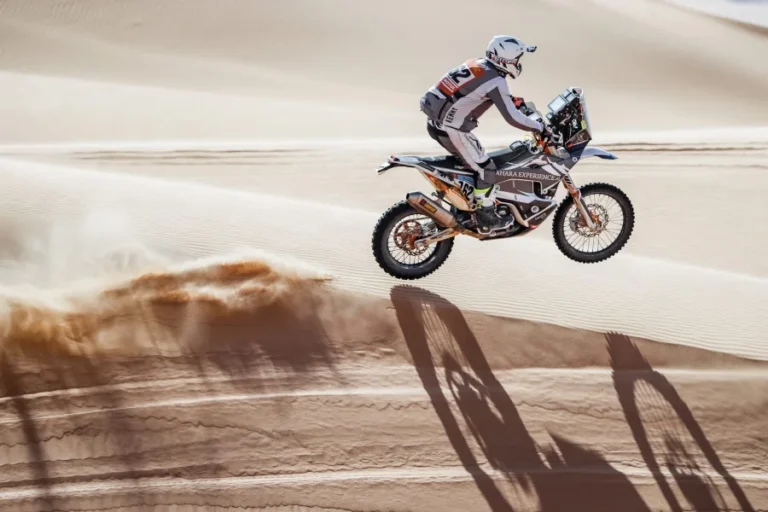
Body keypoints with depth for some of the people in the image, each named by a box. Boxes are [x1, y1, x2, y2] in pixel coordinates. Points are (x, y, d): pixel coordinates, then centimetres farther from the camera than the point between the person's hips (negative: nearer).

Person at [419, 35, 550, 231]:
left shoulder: (477, 65, 11)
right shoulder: (495, 81, -15)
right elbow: (512, 118, -17)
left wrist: (512, 100, 31)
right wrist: (540, 128, -4)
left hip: (436, 123, 9)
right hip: (452, 129, -9)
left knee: (473, 159, 27)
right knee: (486, 168, 0)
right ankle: (486, 218, 9)